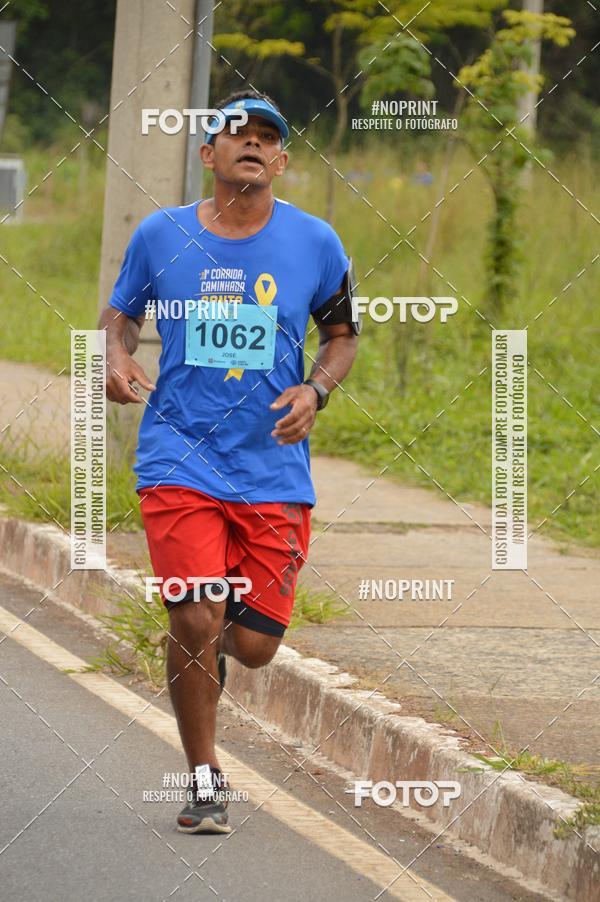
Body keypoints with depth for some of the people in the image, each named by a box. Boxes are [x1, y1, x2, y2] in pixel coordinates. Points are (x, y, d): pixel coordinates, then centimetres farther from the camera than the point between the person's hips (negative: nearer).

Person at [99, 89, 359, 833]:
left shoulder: (314, 243, 2)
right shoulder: (160, 235, 2)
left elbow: (341, 334, 15)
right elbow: (121, 311, 18)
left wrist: (315, 390, -5)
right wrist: (116, 359, -4)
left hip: (274, 470, 1)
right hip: (180, 458, -1)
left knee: (254, 647, -1)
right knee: (195, 620, -14)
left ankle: (211, 646, 39)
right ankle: (204, 780, 6)